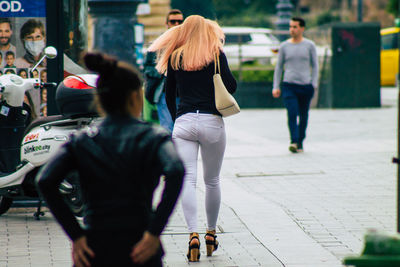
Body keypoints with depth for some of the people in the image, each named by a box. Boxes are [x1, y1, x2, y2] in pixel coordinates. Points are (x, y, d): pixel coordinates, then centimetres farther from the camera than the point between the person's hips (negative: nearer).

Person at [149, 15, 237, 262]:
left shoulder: (175, 58, 9)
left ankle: (194, 234, -22)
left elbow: (169, 95, 15)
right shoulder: (216, 55, 2)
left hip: (183, 121, 1)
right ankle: (211, 234, 23)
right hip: (212, 122, -1)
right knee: (212, 181, 13)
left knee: (188, 179, -6)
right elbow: (231, 87, -4)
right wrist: (221, 56, 8)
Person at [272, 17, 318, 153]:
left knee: (303, 115, 6)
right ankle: (294, 142, -23)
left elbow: (314, 65, 9)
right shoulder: (284, 46, 7)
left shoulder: (310, 45, 5)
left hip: (306, 86, 1)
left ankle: (300, 142, 20)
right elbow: (279, 67, 12)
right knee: (292, 113, -17)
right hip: (289, 85, -1)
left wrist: (314, 84, 0)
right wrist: (276, 87, 6)